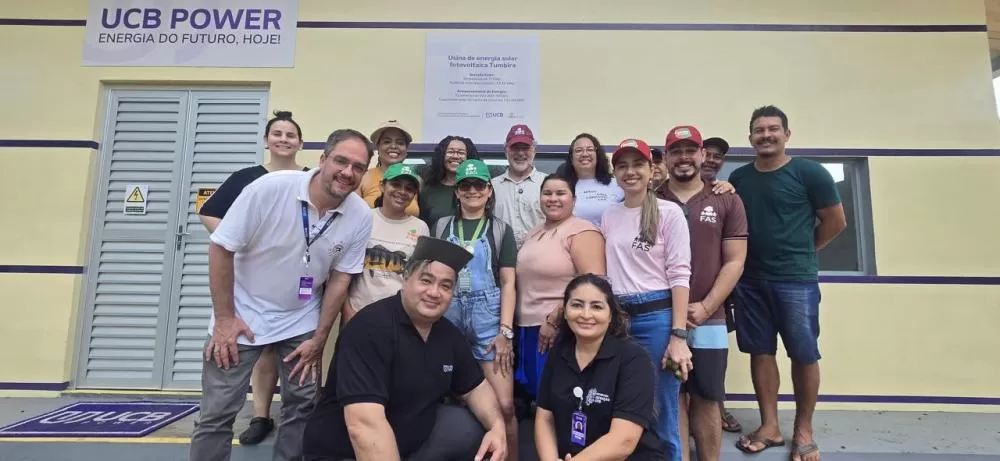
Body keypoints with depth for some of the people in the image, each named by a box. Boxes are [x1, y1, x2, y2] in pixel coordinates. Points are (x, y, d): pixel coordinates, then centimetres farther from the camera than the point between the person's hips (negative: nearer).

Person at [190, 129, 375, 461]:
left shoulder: (361, 217, -14)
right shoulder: (270, 187, -24)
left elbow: (340, 278, -4)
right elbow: (221, 248, -16)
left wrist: (319, 338, -4)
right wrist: (224, 317, -14)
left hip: (301, 321, 3)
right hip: (243, 314, -2)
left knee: (303, 406, 8)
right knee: (217, 412, 2)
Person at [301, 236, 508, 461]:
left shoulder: (450, 334, -1)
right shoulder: (370, 327, -26)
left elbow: (476, 387, 8)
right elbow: (364, 425, -34)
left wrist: (497, 426, -11)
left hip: (414, 439, 7)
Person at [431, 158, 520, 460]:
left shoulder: (501, 230, 7)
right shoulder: (441, 227, 11)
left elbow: (508, 283, 2)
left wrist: (506, 331, -6)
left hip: (487, 317, -1)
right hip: (448, 317, 2)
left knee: (503, 405, -7)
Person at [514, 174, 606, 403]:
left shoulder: (582, 231, -10)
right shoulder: (534, 233, 16)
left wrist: (554, 320, -19)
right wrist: (510, 324, 16)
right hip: (528, 329, 8)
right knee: (534, 395, 15)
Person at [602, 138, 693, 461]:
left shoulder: (669, 212, -3)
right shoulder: (609, 216, 10)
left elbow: (679, 274, -8)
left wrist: (678, 335, -13)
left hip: (657, 315, -4)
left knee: (661, 412, 4)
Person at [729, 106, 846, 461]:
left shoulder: (809, 173, -4)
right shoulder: (739, 178, 7)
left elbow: (835, 221, 2)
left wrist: (801, 251, 8)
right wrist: (756, 252, 3)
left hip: (796, 279, -3)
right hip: (750, 279, 4)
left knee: (804, 354, 4)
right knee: (760, 352, 8)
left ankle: (803, 430, 21)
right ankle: (769, 426, 21)